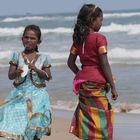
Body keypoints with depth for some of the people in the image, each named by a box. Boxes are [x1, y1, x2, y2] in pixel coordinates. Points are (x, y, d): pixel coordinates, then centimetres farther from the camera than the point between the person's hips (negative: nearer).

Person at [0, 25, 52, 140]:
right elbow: (10, 76, -1)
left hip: (37, 95, -1)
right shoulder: (17, 56, 3)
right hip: (20, 94, 1)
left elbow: (48, 77, 1)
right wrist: (16, 73, -24)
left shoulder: (43, 58, 4)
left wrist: (37, 70, -16)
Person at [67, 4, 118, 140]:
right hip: (97, 83, -7)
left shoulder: (78, 38, 8)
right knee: (100, 120, -3)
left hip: (83, 81, 7)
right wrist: (113, 87, -8)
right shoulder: (99, 38, -12)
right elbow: (104, 64, -13)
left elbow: (70, 62, 11)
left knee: (87, 119, 12)